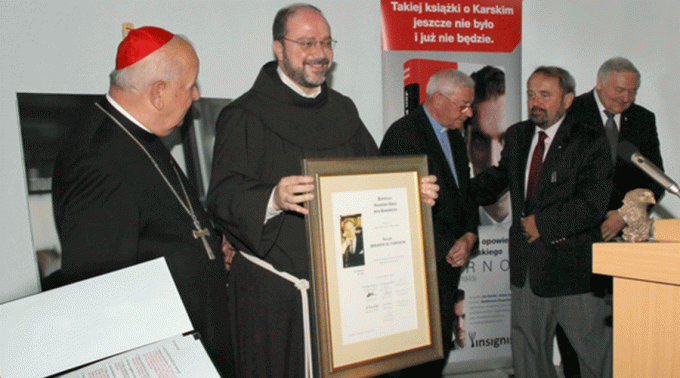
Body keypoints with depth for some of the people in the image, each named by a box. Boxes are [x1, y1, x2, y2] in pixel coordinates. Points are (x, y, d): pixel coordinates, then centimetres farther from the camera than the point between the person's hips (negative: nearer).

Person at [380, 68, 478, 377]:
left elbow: (465, 191, 18)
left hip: (450, 258, 8)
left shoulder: (454, 136, 15)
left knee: (440, 348, 12)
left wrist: (468, 237, 1)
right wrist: (448, 249, -12)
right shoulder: (403, 134, -13)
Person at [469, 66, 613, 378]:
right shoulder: (516, 135, 8)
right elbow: (497, 180, 15)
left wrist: (543, 223, -16)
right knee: (527, 350, 19)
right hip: (526, 265, 6)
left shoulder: (590, 141, -10)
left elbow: (592, 205, -18)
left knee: (596, 352, 9)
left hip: (572, 264, -5)